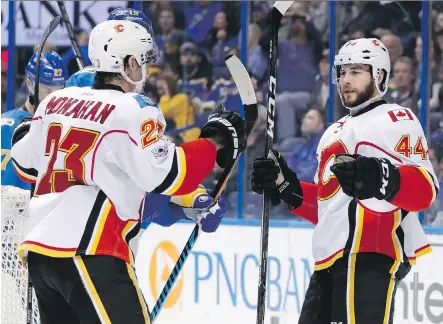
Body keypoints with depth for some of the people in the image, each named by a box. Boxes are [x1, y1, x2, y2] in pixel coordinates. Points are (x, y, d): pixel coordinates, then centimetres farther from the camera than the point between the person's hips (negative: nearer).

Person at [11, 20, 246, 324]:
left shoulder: (59, 100, 13)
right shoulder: (133, 110, -9)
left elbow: (26, 161, 26)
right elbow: (167, 177, -14)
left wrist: (23, 134, 47)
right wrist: (213, 142, -2)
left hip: (39, 247, 8)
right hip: (88, 252, -8)